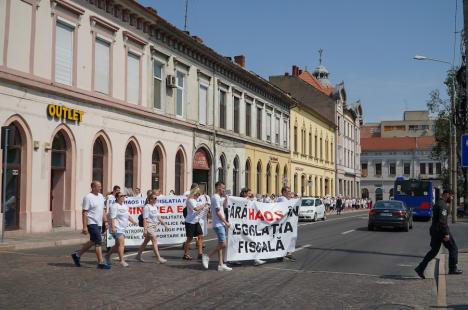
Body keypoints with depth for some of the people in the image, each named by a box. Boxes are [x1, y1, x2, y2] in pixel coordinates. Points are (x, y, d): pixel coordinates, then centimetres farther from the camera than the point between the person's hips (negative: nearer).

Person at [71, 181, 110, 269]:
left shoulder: (101, 196, 12)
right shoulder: (88, 197, -13)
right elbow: (84, 212, -15)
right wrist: (84, 227, -19)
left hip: (98, 223, 9)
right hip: (92, 223, -9)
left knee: (93, 242, 16)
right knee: (98, 242, -9)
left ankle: (77, 255, 30)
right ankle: (101, 263, -3)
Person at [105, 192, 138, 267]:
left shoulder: (125, 206, 18)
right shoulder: (114, 206, -10)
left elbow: (128, 216, 26)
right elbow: (113, 218, -18)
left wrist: (133, 222, 13)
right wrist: (113, 227, -26)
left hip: (123, 228, 9)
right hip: (117, 228, -9)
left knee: (118, 245, 15)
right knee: (121, 243, -15)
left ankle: (108, 255, 32)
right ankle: (122, 261, -14)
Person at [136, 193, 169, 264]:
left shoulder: (155, 207, 14)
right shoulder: (147, 207, -12)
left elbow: (158, 217, 21)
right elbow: (145, 219, -16)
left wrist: (164, 224, 16)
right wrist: (145, 230, -20)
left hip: (154, 226, 9)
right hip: (149, 226, -9)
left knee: (146, 241, 14)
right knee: (155, 241, -10)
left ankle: (138, 256, 24)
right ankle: (158, 258, -9)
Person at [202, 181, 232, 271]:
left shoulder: (219, 197, 16)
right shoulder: (216, 197, -14)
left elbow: (224, 206, 30)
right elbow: (218, 212, -18)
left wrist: (225, 197, 13)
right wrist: (226, 222, -14)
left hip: (220, 224, 10)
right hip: (219, 224, -10)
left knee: (221, 244, 9)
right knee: (223, 244, -11)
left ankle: (221, 265, 11)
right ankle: (207, 257, -2)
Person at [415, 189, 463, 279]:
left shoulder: (437, 204, 17)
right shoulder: (443, 205, -15)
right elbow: (442, 220, -23)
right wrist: (446, 234, -24)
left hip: (434, 230, 10)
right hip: (441, 231, -9)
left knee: (433, 251, 11)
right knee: (453, 248, 6)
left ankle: (420, 268, 4)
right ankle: (453, 269, 12)